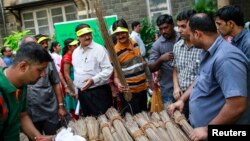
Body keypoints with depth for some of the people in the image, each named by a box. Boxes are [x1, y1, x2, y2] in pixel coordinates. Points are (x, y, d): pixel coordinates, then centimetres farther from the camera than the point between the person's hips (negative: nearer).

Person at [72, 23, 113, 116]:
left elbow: (108, 69, -14)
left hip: (99, 92, -6)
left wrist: (94, 80, -25)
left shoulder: (99, 49, -8)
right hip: (82, 93, 6)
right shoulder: (75, 52, 11)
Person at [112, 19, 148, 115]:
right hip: (129, 92, -7)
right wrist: (119, 84, -39)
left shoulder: (135, 43, 5)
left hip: (142, 88, 7)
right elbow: (115, 75, -18)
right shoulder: (115, 51, -17)